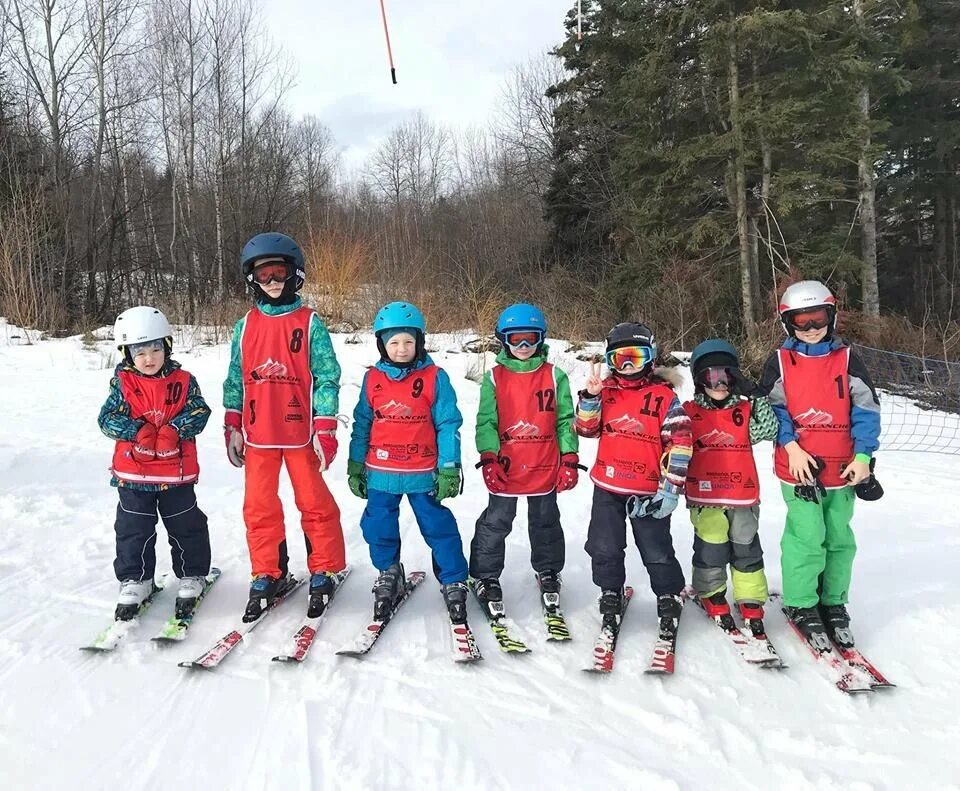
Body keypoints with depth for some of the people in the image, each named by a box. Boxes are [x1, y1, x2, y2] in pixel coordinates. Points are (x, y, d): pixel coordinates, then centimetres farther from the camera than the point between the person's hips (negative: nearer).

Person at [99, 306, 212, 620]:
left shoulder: (183, 381, -2)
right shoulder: (122, 384, -2)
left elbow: (199, 412, -8)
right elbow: (108, 418, -7)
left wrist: (174, 430, -24)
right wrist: (138, 431, -22)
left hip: (177, 472, 0)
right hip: (133, 473, 0)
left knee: (186, 527, 10)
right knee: (134, 530, 9)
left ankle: (192, 577, 26)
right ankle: (135, 582, 23)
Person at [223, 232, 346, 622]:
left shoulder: (310, 324, -3)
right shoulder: (245, 326, 7)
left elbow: (327, 377, -4)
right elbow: (235, 379, 12)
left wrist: (325, 428, -9)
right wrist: (232, 426, 8)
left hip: (300, 432, -3)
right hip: (257, 435, 4)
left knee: (315, 503, 6)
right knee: (259, 507, 9)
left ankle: (326, 571, 21)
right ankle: (268, 575, 23)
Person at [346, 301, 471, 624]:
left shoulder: (435, 378, -6)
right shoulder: (372, 379, 2)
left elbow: (448, 425, -5)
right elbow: (361, 425, 9)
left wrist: (449, 469, -8)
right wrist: (355, 467, 10)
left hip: (424, 474, -3)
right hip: (380, 474, 3)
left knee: (439, 528, 5)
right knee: (379, 530, 12)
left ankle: (454, 583, 20)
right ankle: (389, 576, 34)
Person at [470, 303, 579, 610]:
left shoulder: (554, 376, -1)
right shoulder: (494, 377, -2)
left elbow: (565, 420, 1)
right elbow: (486, 422, -4)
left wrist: (569, 459, -3)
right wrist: (489, 458, -15)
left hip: (546, 469, 1)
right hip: (506, 469, -1)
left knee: (545, 523, 19)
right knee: (495, 524, 10)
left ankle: (548, 571, 38)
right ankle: (485, 575, 26)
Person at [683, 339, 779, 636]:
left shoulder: (746, 410, 5)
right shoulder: (689, 414, 0)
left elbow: (768, 430, -10)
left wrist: (756, 396, -18)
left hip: (743, 495, 2)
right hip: (705, 496, -2)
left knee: (747, 551, 10)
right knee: (710, 552, 3)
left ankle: (752, 603, 23)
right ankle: (712, 595, 25)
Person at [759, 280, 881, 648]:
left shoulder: (847, 358, 4)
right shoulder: (780, 361, 1)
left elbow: (866, 408, 3)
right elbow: (772, 408, 3)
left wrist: (863, 455, -5)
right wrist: (791, 447, -9)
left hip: (842, 467, 2)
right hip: (799, 466, -2)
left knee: (839, 538, 10)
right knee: (807, 538, -7)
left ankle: (833, 602, 28)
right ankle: (801, 605, 11)